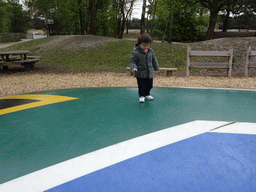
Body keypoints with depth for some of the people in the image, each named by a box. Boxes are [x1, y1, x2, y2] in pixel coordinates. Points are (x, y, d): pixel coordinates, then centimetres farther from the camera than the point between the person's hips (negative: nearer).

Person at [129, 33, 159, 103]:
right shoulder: (136, 52, -17)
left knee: (149, 85, 17)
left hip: (150, 73, 5)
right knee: (142, 86, 0)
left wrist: (156, 67, 23)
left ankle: (147, 94, 38)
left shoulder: (150, 51, 1)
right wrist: (133, 68, -29)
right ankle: (141, 96, 21)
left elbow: (154, 60, 15)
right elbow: (132, 61, -13)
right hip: (140, 73, -5)